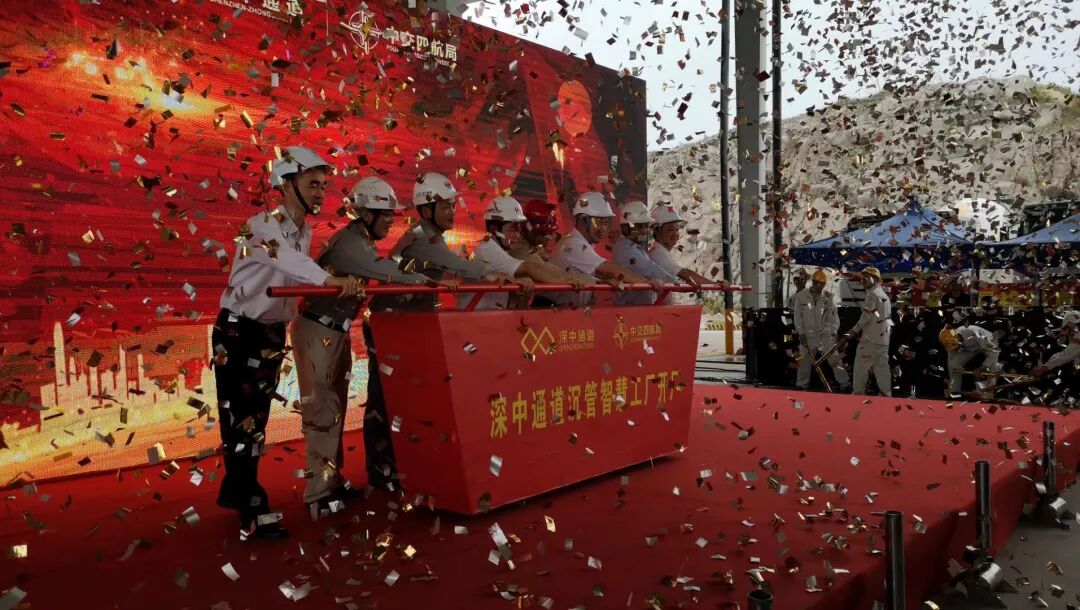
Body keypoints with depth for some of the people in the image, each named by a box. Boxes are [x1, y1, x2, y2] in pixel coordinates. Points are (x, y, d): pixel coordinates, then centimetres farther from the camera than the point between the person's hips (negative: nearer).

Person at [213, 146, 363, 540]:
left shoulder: (305, 234, 7)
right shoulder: (262, 226, -20)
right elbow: (284, 256, -41)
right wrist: (329, 280, -55)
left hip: (272, 334, 8)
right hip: (238, 331, -8)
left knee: (257, 416, 14)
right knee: (240, 417, -6)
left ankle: (235, 491, 29)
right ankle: (252, 512, -4)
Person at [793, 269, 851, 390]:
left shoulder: (828, 296, -1)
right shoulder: (801, 296, -5)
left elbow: (833, 314, -3)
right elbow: (798, 316, -3)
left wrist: (834, 332, -11)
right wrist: (801, 333, -4)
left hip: (825, 334, 1)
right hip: (808, 335, 0)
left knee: (834, 357, -3)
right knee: (805, 361, 7)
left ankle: (845, 382, 3)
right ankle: (802, 384, 20)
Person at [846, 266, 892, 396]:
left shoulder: (872, 294, -12)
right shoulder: (884, 295, 17)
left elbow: (867, 317, -17)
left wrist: (855, 331, -7)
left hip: (871, 337, -9)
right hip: (884, 337, 9)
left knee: (861, 366, -3)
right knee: (882, 366, 11)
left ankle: (858, 393, 0)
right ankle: (886, 394, 12)